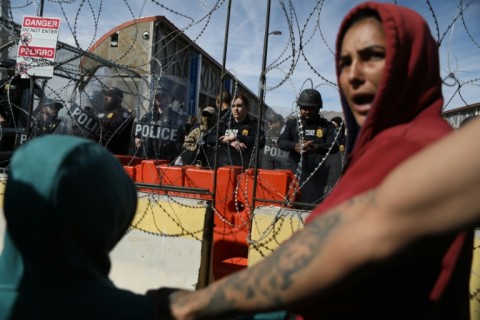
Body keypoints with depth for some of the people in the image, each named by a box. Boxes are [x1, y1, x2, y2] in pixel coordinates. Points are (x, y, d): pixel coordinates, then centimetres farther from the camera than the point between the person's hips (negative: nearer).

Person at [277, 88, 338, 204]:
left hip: (317, 177, 0)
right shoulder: (292, 123, 10)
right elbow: (281, 142, -1)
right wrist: (295, 146, -23)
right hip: (295, 173, 1)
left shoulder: (327, 126, 7)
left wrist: (317, 148, -27)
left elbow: (334, 147, -6)